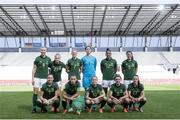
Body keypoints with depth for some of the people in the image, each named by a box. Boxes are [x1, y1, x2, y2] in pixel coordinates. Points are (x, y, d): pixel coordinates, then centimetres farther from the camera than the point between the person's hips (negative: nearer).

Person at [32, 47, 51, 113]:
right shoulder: (37, 59, -1)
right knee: (35, 92, -2)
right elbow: (34, 69, 0)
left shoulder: (48, 59, 7)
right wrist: (32, 78, -5)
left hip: (45, 78, 2)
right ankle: (34, 107, 4)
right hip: (37, 77, -2)